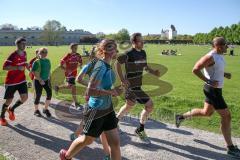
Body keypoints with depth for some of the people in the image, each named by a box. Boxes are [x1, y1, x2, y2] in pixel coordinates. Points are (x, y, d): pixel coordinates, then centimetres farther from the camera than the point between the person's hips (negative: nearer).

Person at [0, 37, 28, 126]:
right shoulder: (13, 55, -19)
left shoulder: (24, 53, 3)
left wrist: (26, 65, 3)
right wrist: (17, 67, -32)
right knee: (9, 100, 4)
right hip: (11, 81, -5)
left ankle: (11, 109, 24)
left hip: (22, 80, 6)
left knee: (24, 97, -5)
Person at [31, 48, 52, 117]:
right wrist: (40, 80, -22)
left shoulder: (48, 61, 6)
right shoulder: (37, 62, -12)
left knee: (49, 94, -5)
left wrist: (49, 78, 6)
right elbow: (33, 72, -18)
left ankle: (46, 109, 13)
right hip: (38, 81, -5)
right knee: (38, 95, 3)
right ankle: (36, 110, 25)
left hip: (46, 80, 5)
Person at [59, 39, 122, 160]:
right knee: (87, 140, 17)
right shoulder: (101, 66, -24)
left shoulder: (108, 65, 2)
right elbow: (90, 91, -29)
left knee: (115, 142, 8)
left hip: (108, 109, 7)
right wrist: (111, 92, -24)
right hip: (96, 111, -7)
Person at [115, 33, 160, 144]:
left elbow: (145, 66, 17)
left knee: (129, 105, 21)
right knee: (149, 105, -7)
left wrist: (154, 72, -2)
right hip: (132, 85, -8)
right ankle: (140, 130, 9)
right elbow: (117, 63, -11)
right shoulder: (129, 54, -16)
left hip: (138, 84, 8)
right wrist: (122, 79, -15)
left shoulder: (143, 53, 7)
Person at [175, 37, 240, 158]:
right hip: (212, 90, -10)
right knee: (226, 116, -3)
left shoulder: (220, 56, 9)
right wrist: (208, 81, -25)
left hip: (216, 89, 10)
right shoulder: (210, 57, -21)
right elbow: (195, 69, -24)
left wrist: (224, 74, 5)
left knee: (206, 113, 22)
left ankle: (181, 117, 35)